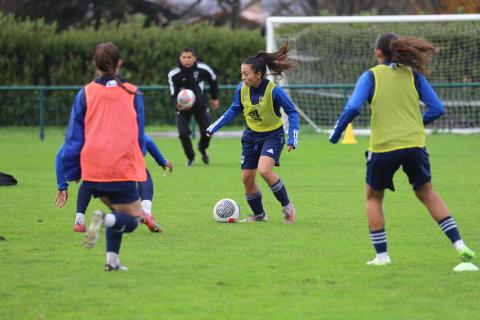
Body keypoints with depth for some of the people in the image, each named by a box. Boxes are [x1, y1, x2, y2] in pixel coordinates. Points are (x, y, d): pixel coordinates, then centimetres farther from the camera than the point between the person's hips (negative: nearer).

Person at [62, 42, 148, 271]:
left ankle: (112, 259, 8)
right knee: (131, 219, 6)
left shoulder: (86, 94, 1)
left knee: (118, 213, 23)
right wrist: (138, 164, 24)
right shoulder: (132, 94, 2)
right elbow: (140, 136, 11)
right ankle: (106, 219, -27)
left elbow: (74, 136, 2)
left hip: (93, 169, 3)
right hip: (123, 167, -3)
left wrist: (72, 170, 10)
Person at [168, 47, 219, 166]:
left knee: (207, 131, -5)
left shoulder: (203, 69, -19)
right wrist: (177, 105, -44)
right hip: (183, 107, -1)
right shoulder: (173, 74, -24)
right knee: (183, 134, -14)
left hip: (200, 105, 1)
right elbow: (173, 95, -21)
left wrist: (214, 98, 14)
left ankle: (202, 149, 33)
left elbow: (213, 80, 4)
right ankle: (190, 157, 16)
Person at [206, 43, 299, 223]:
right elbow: (234, 110, 9)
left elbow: (292, 112, -12)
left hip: (272, 135, -6)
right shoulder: (242, 89, -10)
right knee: (247, 177, 5)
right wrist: (214, 128, 6)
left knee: (264, 170, -27)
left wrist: (292, 139, -18)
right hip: (251, 135, 6)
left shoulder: (274, 90, -24)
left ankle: (287, 206, -6)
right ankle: (259, 215, 27)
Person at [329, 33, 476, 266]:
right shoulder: (413, 75, 7)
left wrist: (336, 131, 1)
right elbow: (437, 108, 6)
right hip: (414, 145, 3)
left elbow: (352, 108, -13)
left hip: (383, 147, -3)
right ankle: (459, 245, 9)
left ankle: (381, 255, 12)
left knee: (374, 197, 19)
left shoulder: (371, 76, -1)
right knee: (427, 193, 19)